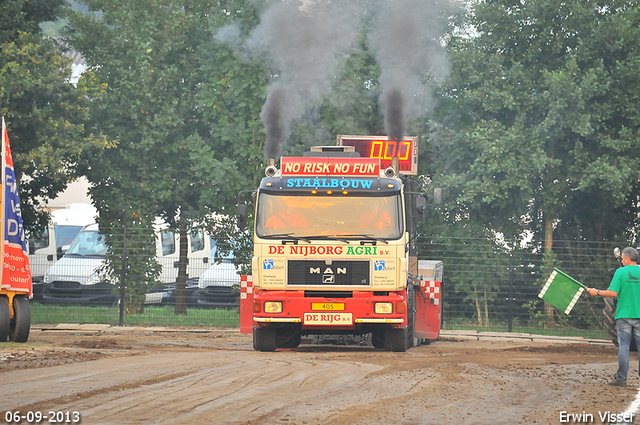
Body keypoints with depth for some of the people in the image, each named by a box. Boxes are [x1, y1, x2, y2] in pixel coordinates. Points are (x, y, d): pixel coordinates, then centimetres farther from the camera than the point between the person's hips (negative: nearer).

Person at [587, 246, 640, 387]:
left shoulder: (620, 272, -6)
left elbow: (613, 292, -10)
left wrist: (597, 292, 2)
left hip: (624, 315, -2)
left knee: (623, 346, 0)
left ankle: (621, 379, -2)